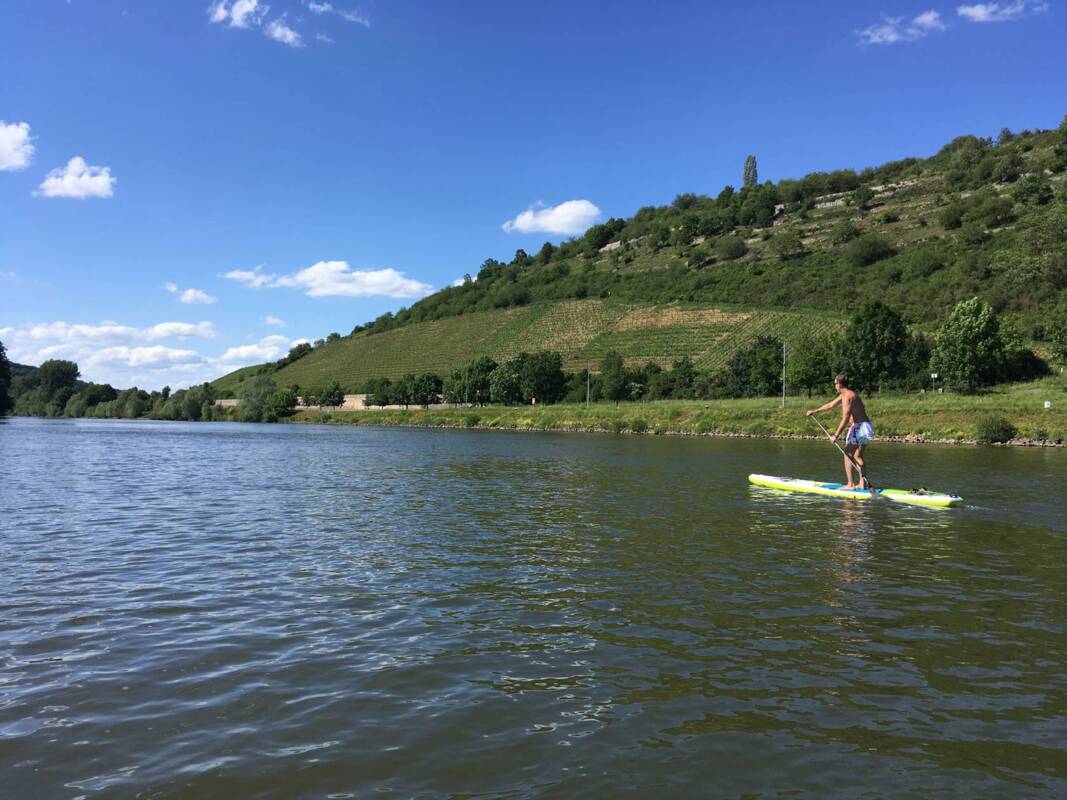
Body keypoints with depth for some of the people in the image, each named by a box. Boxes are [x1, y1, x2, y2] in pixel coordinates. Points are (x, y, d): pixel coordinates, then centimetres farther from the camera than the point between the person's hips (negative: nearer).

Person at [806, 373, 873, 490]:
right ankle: (862, 483, 14)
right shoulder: (844, 395, 17)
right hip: (865, 427, 10)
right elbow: (830, 405, 29)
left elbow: (845, 419, -20)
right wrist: (814, 411, 34)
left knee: (848, 455, -3)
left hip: (858, 426, -10)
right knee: (858, 456, 15)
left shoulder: (847, 396, -14)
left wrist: (836, 435, -21)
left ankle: (850, 484, -3)